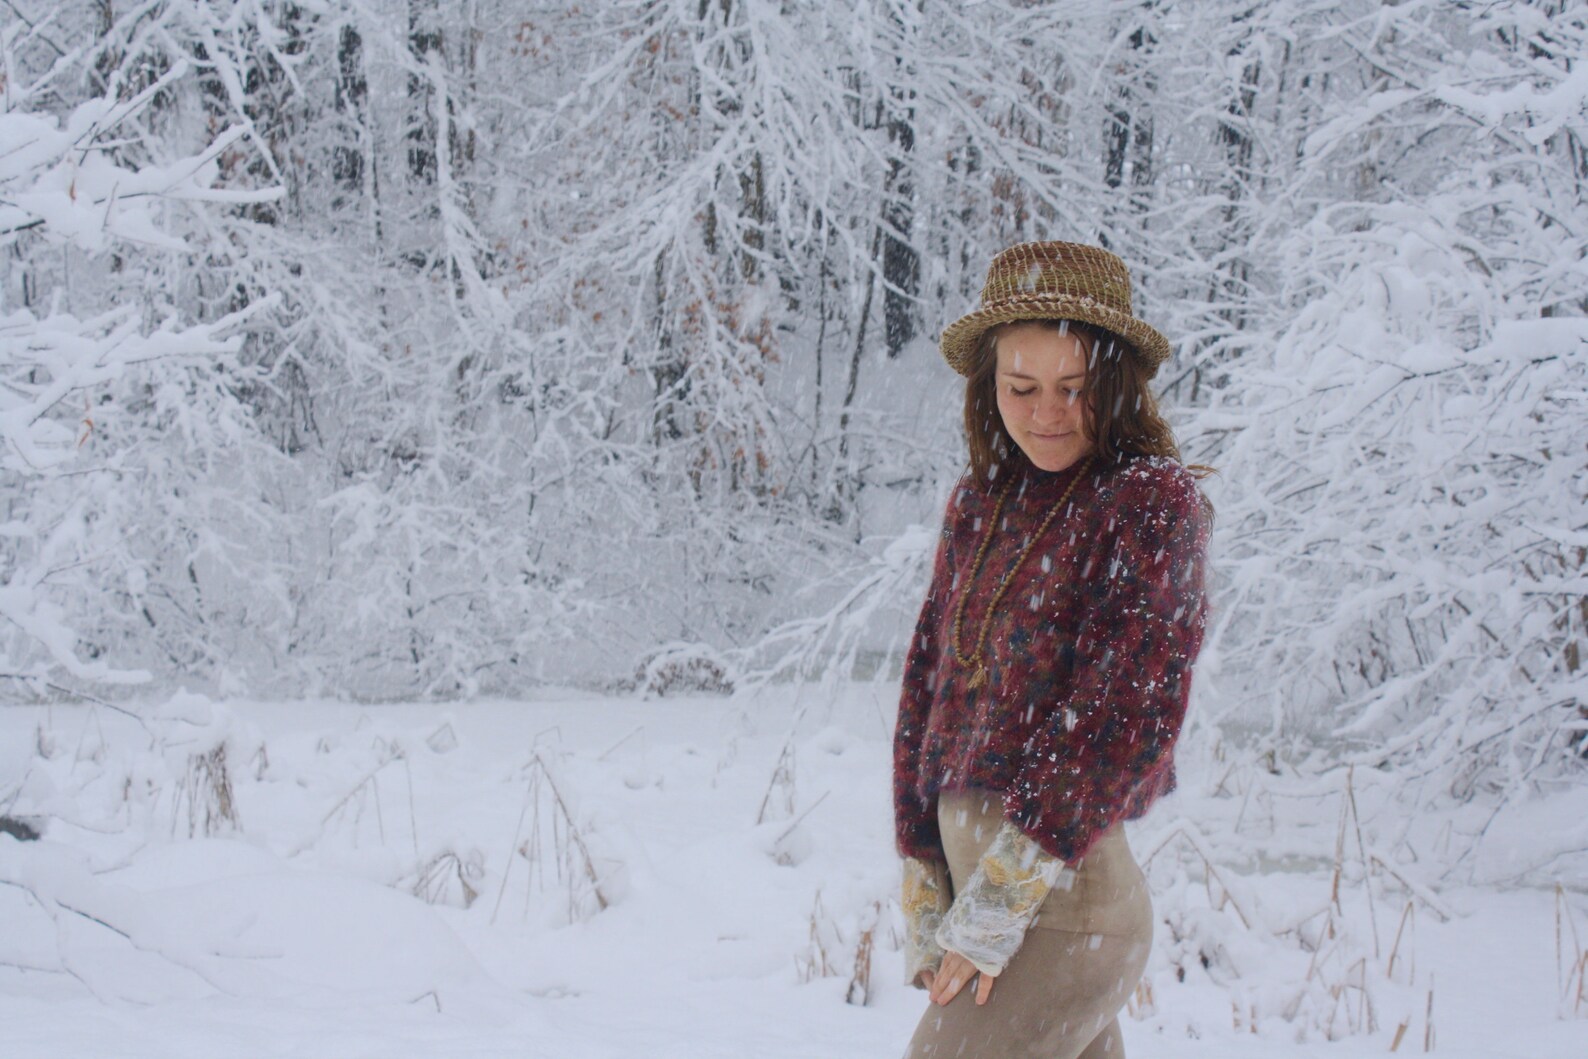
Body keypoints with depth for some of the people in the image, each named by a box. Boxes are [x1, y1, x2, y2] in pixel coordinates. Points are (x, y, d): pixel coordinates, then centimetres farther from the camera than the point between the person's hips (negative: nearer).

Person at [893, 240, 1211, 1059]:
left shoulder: (1152, 501, -8)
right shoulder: (979, 503, 11)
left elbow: (1126, 713, -16)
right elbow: (927, 691, 11)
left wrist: (996, 907, -17)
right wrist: (925, 903, 5)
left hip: (1063, 902, -6)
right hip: (968, 851, 7)